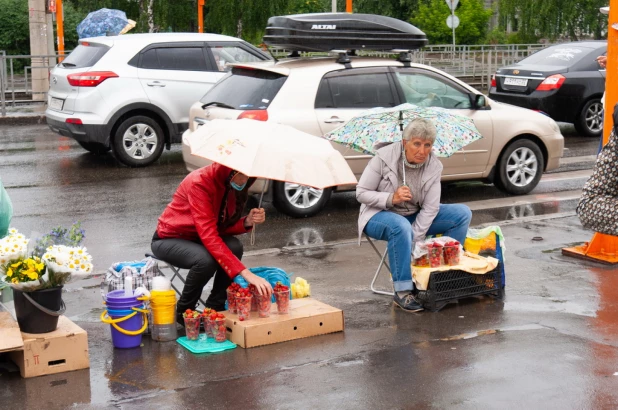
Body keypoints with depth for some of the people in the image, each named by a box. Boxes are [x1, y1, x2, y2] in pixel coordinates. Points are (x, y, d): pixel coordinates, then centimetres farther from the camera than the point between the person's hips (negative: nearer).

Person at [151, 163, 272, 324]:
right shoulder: (200, 182, -32)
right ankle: (184, 311, -8)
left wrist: (247, 222, -26)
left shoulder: (233, 185, -9)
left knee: (234, 247, -23)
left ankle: (215, 307, -5)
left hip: (196, 238, 6)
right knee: (206, 259, -34)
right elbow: (208, 235, -40)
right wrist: (246, 273, -45)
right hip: (168, 239, -6)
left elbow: (222, 227, -4)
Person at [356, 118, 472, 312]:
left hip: (415, 216, 5)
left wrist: (414, 240, -23)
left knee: (463, 213, -10)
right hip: (379, 215, -5)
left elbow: (429, 209, -12)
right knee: (401, 226, -41)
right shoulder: (384, 157, -19)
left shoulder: (434, 166, -9)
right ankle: (402, 292, -31)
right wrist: (391, 198, -30)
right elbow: (361, 193, -14)